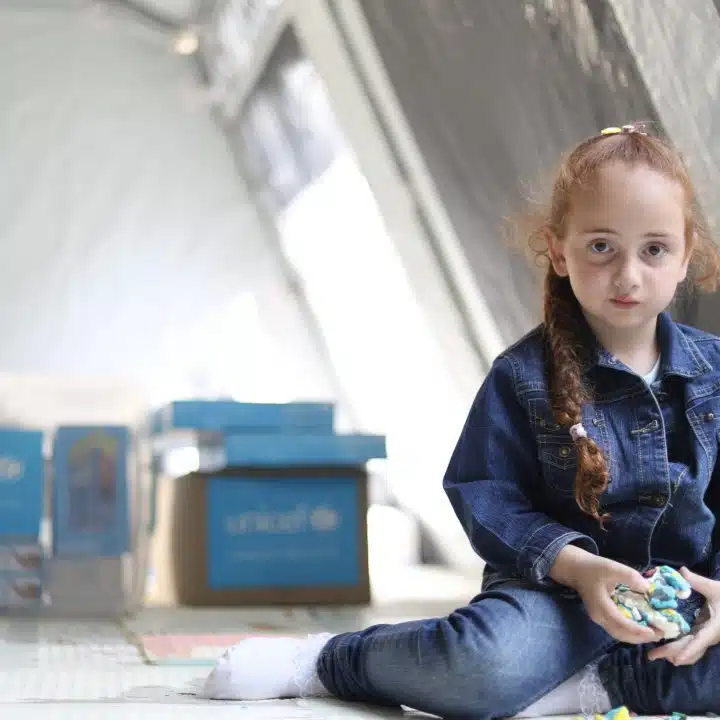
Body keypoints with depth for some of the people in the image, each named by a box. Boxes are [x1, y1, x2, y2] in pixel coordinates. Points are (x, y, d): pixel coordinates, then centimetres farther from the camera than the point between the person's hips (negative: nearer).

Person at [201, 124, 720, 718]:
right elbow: (486, 496, -6)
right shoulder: (524, 376, -4)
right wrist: (575, 565, -20)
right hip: (562, 585, -3)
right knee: (482, 667, -35)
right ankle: (324, 659, -8)